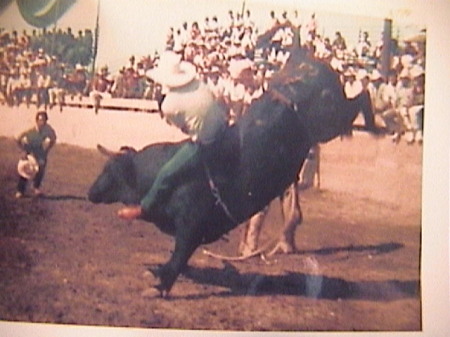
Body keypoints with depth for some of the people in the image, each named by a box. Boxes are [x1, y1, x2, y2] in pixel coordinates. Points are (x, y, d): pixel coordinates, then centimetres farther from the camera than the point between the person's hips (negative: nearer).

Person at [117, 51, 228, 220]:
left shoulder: (169, 104, -14)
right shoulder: (199, 83, -1)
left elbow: (182, 127, 1)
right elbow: (222, 107, 9)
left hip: (203, 143, -6)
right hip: (223, 129, 6)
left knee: (166, 173, 7)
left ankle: (144, 208, 20)